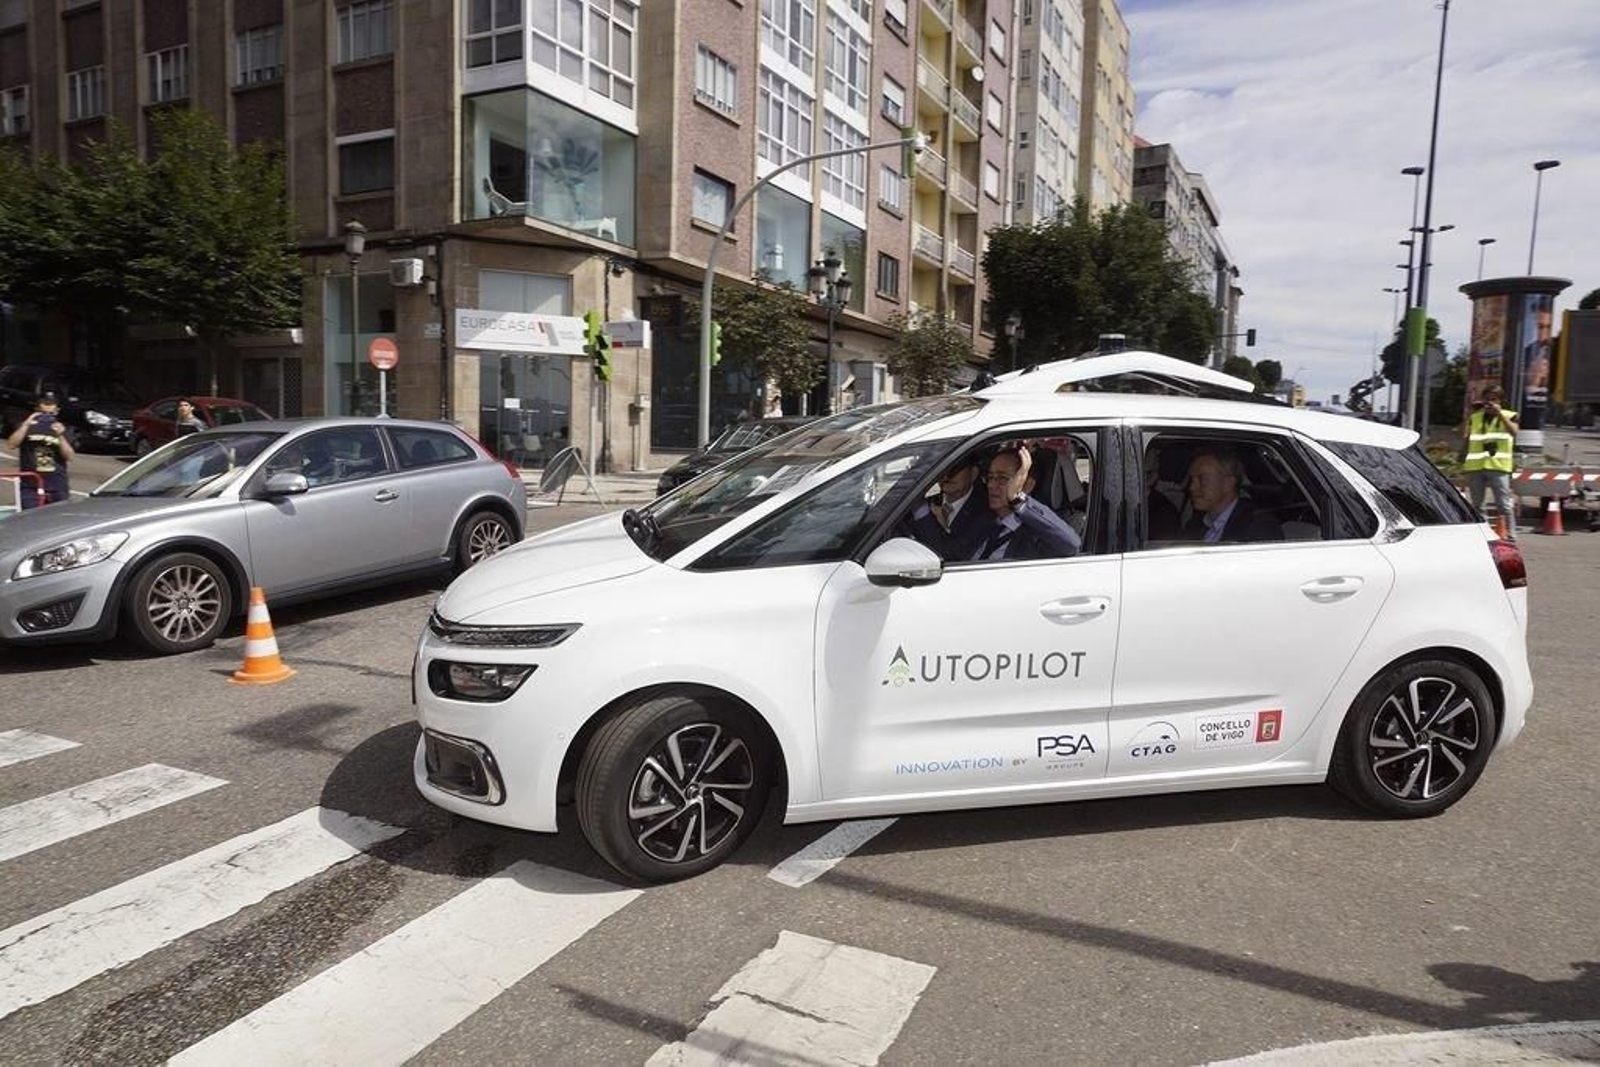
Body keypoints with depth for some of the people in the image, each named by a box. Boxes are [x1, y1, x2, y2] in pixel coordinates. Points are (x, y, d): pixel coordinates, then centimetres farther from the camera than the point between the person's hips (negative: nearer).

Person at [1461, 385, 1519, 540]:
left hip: (1498, 465, -4)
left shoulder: (1508, 416, 9)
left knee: (1504, 505, -5)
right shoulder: (1475, 417, 16)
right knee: (1476, 505, 9)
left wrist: (1500, 414, -11)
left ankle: (1510, 537, -2)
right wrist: (1469, 414, 2)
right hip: (1475, 465, 4)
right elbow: (1464, 437, 3)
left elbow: (1514, 431, -10)